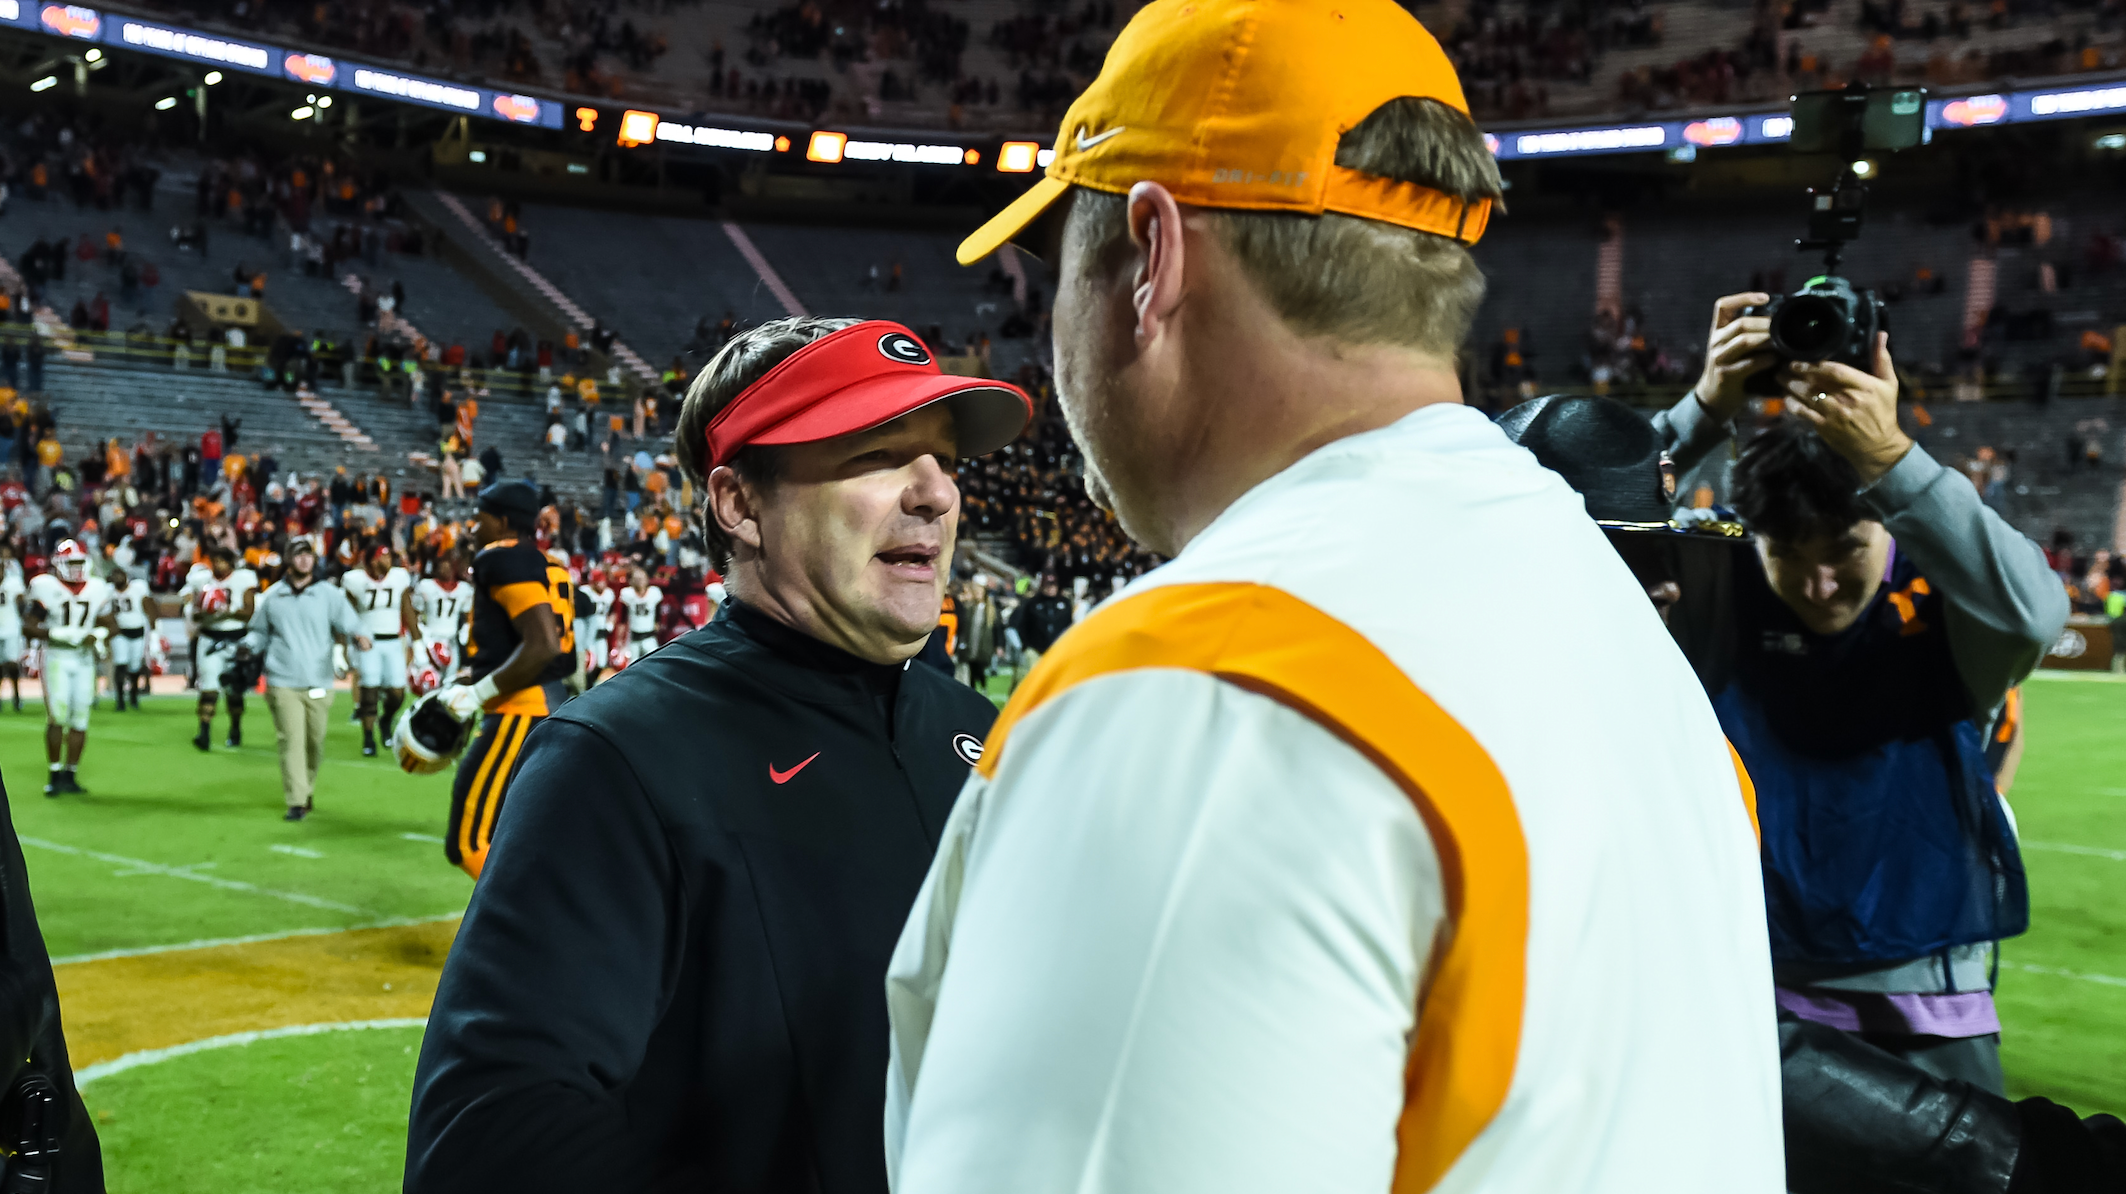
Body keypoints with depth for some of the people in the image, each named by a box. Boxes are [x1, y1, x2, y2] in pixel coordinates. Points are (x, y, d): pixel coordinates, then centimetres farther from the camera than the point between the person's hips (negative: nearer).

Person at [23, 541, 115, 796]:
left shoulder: (97, 588, 7)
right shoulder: (46, 588, -5)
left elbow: (106, 624, 15)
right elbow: (32, 626, -5)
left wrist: (99, 636, -7)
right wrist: (59, 634, -20)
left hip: (85, 659, 4)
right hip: (57, 657, -4)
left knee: (80, 719, 3)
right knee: (57, 716, -11)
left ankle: (70, 775, 12)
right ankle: (55, 775, -1)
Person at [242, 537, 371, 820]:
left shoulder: (330, 595, 4)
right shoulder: (272, 597, 8)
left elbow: (350, 623, -4)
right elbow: (260, 632, 20)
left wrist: (360, 637, -27)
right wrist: (248, 647, -1)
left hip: (319, 685, 0)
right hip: (283, 684, 0)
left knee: (315, 743, 7)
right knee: (291, 741, -8)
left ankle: (307, 791, 29)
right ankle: (296, 801, -7)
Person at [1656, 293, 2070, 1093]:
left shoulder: (1942, 607, -10)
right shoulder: (1724, 594, -4)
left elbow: (2032, 611, -32)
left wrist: (1890, 460, -40)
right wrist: (1705, 412, -28)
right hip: (1760, 994, 2)